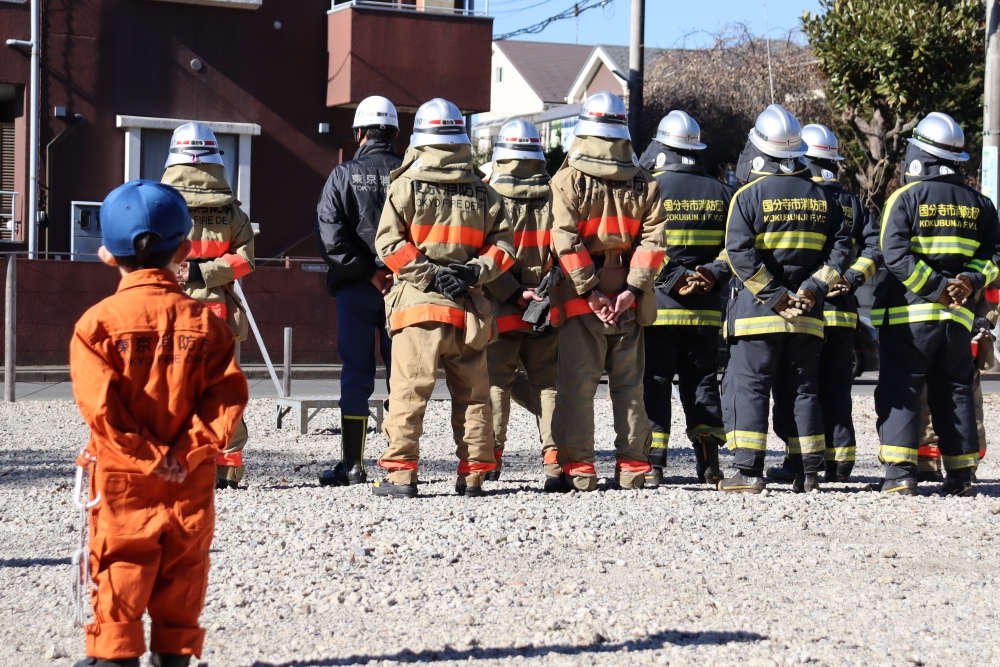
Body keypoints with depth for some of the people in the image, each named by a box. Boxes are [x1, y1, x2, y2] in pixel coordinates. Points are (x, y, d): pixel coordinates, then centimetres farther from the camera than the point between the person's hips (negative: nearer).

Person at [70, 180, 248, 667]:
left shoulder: (98, 322, -7)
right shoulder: (204, 321, -1)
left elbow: (100, 403, -15)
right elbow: (228, 396, -8)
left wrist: (146, 454, -11)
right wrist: (188, 451, -9)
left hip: (121, 478, -2)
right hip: (190, 481, 2)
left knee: (120, 570, 4)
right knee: (183, 569, 13)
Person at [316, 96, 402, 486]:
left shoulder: (343, 175, -1)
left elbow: (330, 233, -11)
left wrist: (368, 271, -9)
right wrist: (398, 271, -4)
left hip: (356, 289, -1)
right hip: (404, 288, 1)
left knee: (355, 376, 4)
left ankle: (352, 465, 5)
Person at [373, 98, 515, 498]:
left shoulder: (407, 185, 0)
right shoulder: (483, 192, 10)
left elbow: (389, 242, -7)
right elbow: (503, 244, 6)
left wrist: (429, 274, -7)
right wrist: (473, 272, -2)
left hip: (419, 302, -3)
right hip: (469, 308, 3)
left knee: (408, 392, -2)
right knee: (473, 394, 10)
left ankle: (401, 473, -6)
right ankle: (473, 475, 12)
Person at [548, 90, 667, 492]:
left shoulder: (568, 180, -4)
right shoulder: (643, 183, 6)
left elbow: (566, 241, -12)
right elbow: (652, 241, -2)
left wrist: (589, 291, -11)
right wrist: (631, 289, -6)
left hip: (581, 299, -3)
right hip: (628, 300, 3)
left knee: (577, 386, 1)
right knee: (629, 387, 10)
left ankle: (578, 470, -1)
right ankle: (633, 469, 11)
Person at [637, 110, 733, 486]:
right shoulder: (720, 193, 8)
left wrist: (672, 279, -11)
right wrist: (713, 274, -3)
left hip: (660, 305, -3)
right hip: (706, 310, 4)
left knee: (654, 383, 1)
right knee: (702, 382, 10)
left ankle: (653, 462, -3)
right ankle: (708, 462, 5)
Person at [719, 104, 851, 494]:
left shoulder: (749, 194, -6)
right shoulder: (822, 196, 8)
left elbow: (739, 252, -15)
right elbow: (841, 248, 4)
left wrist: (774, 296, -12)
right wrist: (813, 288, -2)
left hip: (757, 312, -4)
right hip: (807, 315, 4)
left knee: (747, 388, 0)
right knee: (800, 391, 12)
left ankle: (748, 472, -7)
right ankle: (808, 473, 10)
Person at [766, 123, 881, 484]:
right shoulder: (851, 203, 12)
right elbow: (876, 242, 3)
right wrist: (854, 276, -3)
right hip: (843, 312, 5)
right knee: (836, 388, 12)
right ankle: (839, 460, 12)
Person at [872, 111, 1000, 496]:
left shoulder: (906, 198, -6)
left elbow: (895, 254, -17)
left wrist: (935, 288, -14)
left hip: (908, 313, -4)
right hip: (958, 317, 4)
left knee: (900, 391, 0)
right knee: (955, 391, 12)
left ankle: (900, 472, -8)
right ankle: (960, 475, 12)